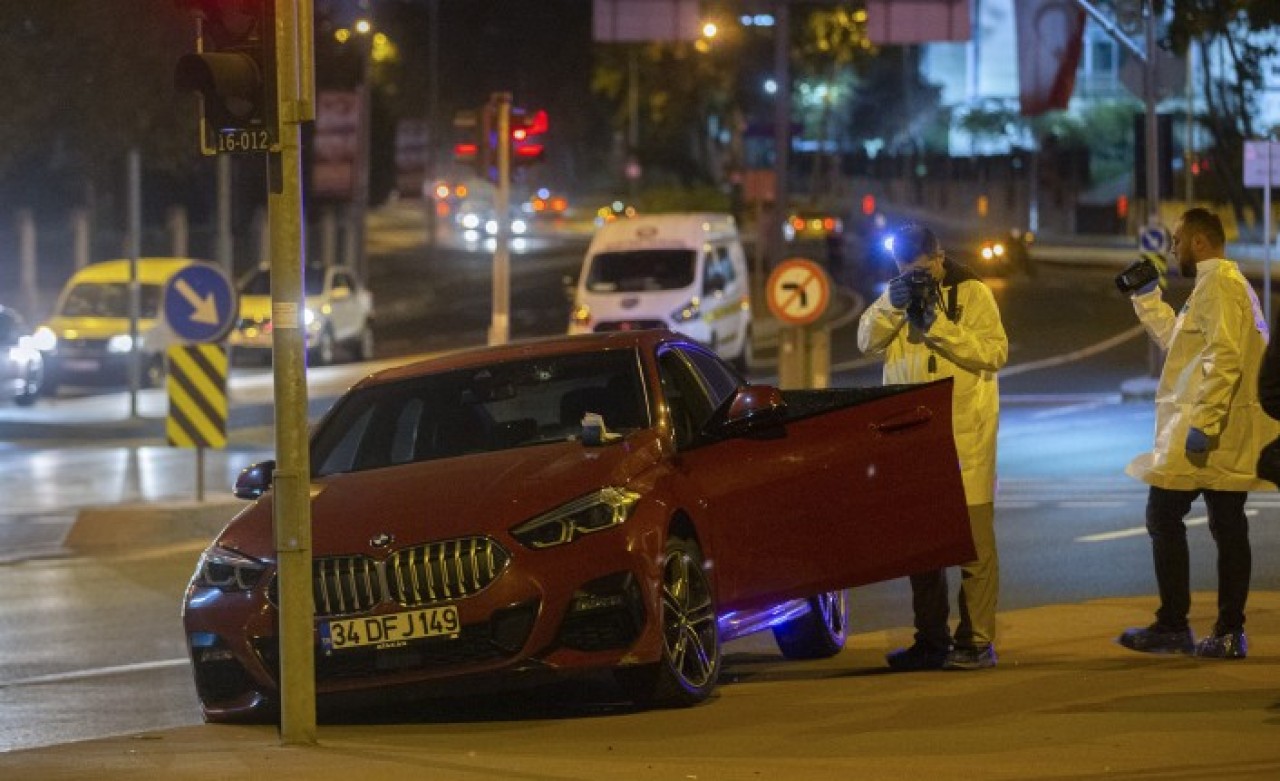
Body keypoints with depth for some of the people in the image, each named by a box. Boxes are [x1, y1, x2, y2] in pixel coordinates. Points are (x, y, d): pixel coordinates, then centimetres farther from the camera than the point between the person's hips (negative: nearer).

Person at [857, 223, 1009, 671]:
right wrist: (892, 306, -12)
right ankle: (930, 639, 18)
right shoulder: (897, 294, 13)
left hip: (964, 436, -6)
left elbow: (995, 352, -13)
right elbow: (867, 341, 4)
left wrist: (939, 325, -19)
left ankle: (976, 641, -4)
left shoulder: (972, 294, -3)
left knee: (974, 540, -6)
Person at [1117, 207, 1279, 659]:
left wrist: (1202, 423, -26)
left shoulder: (1217, 283, -12)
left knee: (1164, 518, -2)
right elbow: (1178, 340, 28)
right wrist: (1146, 298, 23)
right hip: (1230, 435, 9)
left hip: (1204, 429, -9)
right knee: (1228, 527, 6)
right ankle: (1229, 632, 5)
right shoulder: (1232, 282, 20)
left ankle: (1173, 627, -2)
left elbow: (1224, 355, -23)